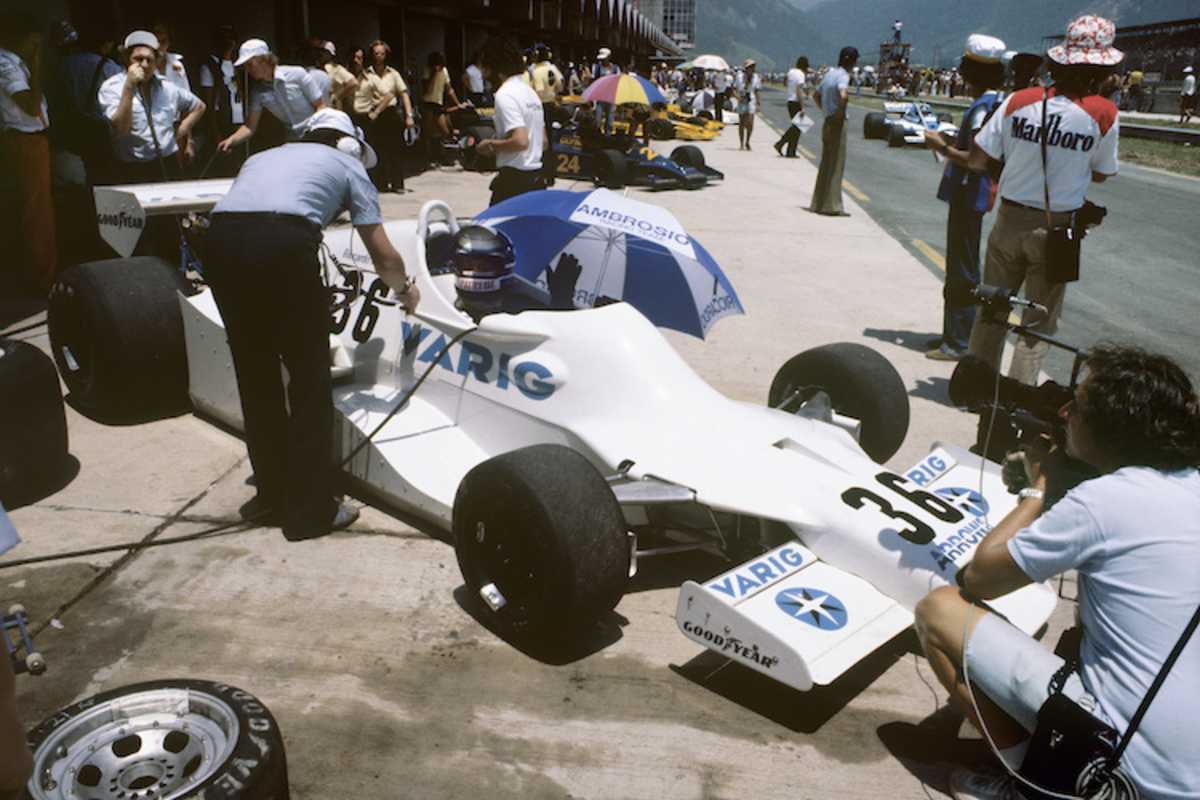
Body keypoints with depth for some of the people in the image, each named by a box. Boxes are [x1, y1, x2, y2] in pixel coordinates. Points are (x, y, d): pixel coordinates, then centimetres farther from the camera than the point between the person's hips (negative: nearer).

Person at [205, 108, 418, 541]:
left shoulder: (265, 155, 37)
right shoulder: (347, 165, 25)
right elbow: (382, 254, 24)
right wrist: (404, 288, 43)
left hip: (220, 240, 5)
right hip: (282, 244, -5)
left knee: (256, 377, 18)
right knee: (310, 380, 7)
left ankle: (273, 494, 29)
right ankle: (310, 510, 12)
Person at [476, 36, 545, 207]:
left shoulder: (505, 95, -14)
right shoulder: (530, 92, 15)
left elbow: (520, 141, -25)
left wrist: (491, 145, -9)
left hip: (514, 179, -9)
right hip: (536, 177, 9)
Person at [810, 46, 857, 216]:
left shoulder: (829, 74, 14)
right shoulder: (843, 76, -14)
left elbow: (816, 95, 26)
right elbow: (843, 95, -33)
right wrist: (840, 111, -19)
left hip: (828, 122, 9)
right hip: (838, 124, -9)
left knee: (826, 163, 14)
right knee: (836, 164, -6)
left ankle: (819, 203, 18)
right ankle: (832, 206, -6)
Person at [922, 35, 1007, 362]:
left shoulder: (983, 106, -18)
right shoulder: (1000, 102, 12)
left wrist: (943, 148, -14)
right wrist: (951, 143, 13)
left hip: (969, 195, -10)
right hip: (972, 193, 10)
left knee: (962, 270, -4)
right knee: (960, 266, 17)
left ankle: (959, 343, 2)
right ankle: (954, 334, 28)